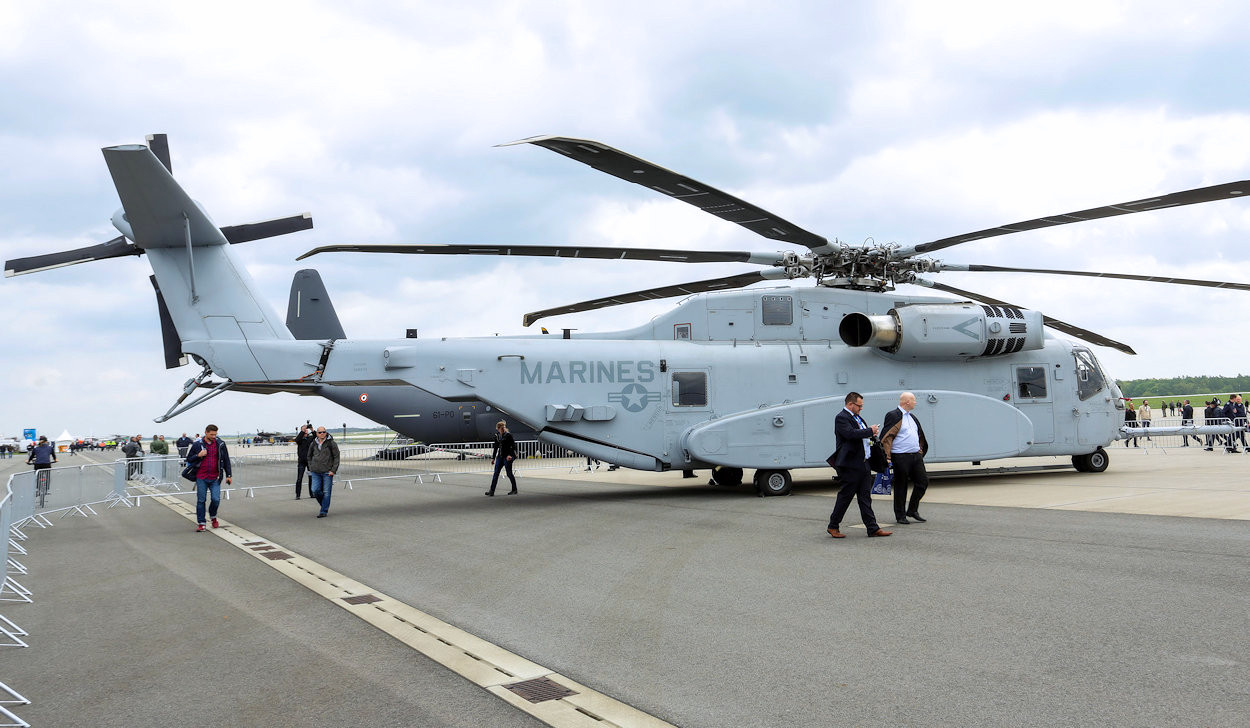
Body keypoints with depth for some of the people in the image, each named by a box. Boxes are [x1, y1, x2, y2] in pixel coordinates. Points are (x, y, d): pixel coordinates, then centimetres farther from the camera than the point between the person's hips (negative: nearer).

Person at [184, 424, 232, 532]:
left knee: (216, 499, -7)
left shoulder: (220, 444, 3)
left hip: (215, 478, 0)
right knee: (201, 500, 2)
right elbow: (189, 459, 7)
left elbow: (226, 460, 10)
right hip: (201, 478, 0)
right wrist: (198, 455, -13)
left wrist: (228, 475, 7)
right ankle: (201, 523, 12)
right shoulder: (197, 444, 0)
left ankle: (213, 517, 21)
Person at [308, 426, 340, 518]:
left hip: (327, 472, -4)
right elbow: (309, 456, 21)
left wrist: (333, 470, -10)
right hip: (315, 472, 4)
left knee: (326, 492, -2)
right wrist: (311, 468, 10)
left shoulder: (331, 443, -4)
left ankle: (324, 511, 4)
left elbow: (336, 457, -3)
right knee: (315, 490, -2)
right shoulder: (313, 444, 8)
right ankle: (324, 504, 23)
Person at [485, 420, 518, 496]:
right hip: (500, 456, 6)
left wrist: (510, 455, -20)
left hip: (507, 457, -6)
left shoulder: (508, 435, -8)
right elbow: (496, 447, 16)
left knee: (509, 473, 2)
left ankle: (514, 490, 16)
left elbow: (513, 446, -9)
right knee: (496, 473, 0)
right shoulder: (497, 436, 9)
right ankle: (492, 491, 0)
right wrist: (493, 458, 17)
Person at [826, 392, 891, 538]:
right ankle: (833, 526, 11)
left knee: (865, 497, 8)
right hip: (850, 465, -9)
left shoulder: (858, 418, 18)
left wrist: (872, 435, 6)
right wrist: (870, 431, -16)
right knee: (845, 496, -1)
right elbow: (851, 433, -26)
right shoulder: (841, 418, -11)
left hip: (863, 464, 9)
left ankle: (873, 528, 9)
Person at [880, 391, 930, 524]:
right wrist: (887, 456, -18)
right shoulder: (893, 416, -9)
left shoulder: (912, 417, 17)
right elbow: (886, 437, -13)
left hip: (916, 456, 8)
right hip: (901, 457, -8)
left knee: (923, 482, 5)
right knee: (901, 487, 0)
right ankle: (900, 516, 10)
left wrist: (920, 450, 19)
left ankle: (912, 510, 19)